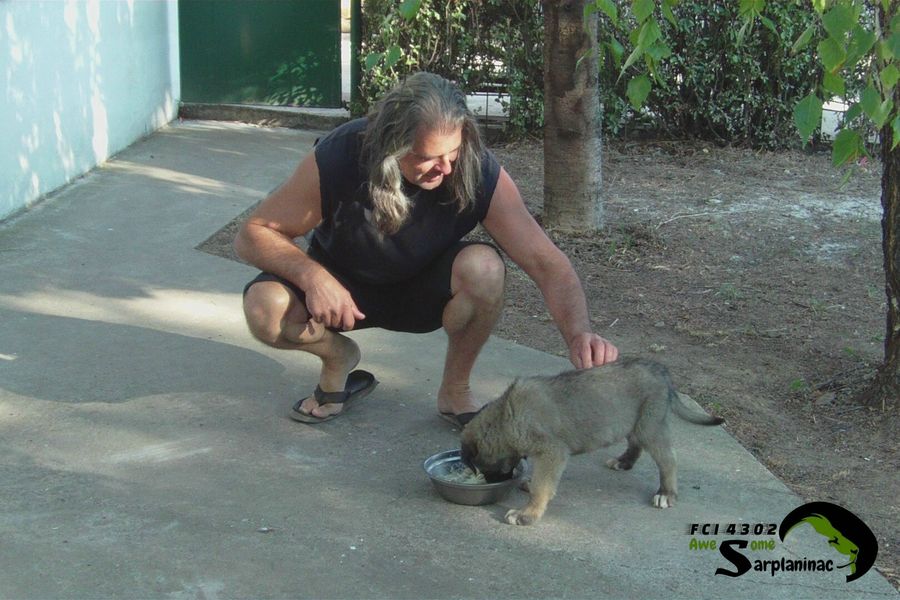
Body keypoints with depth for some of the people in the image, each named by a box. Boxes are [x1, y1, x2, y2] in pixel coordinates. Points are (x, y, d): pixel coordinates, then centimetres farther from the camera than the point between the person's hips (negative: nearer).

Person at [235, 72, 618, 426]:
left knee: (484, 267, -33)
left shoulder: (479, 172, -28)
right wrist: (312, 274, -39)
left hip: (424, 290, 0)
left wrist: (578, 334, -48)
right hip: (342, 287, 0)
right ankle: (338, 357, 5)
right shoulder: (336, 160, -30)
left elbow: (546, 263, -29)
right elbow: (253, 235, -19)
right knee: (265, 307, -31)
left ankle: (455, 391, -6)